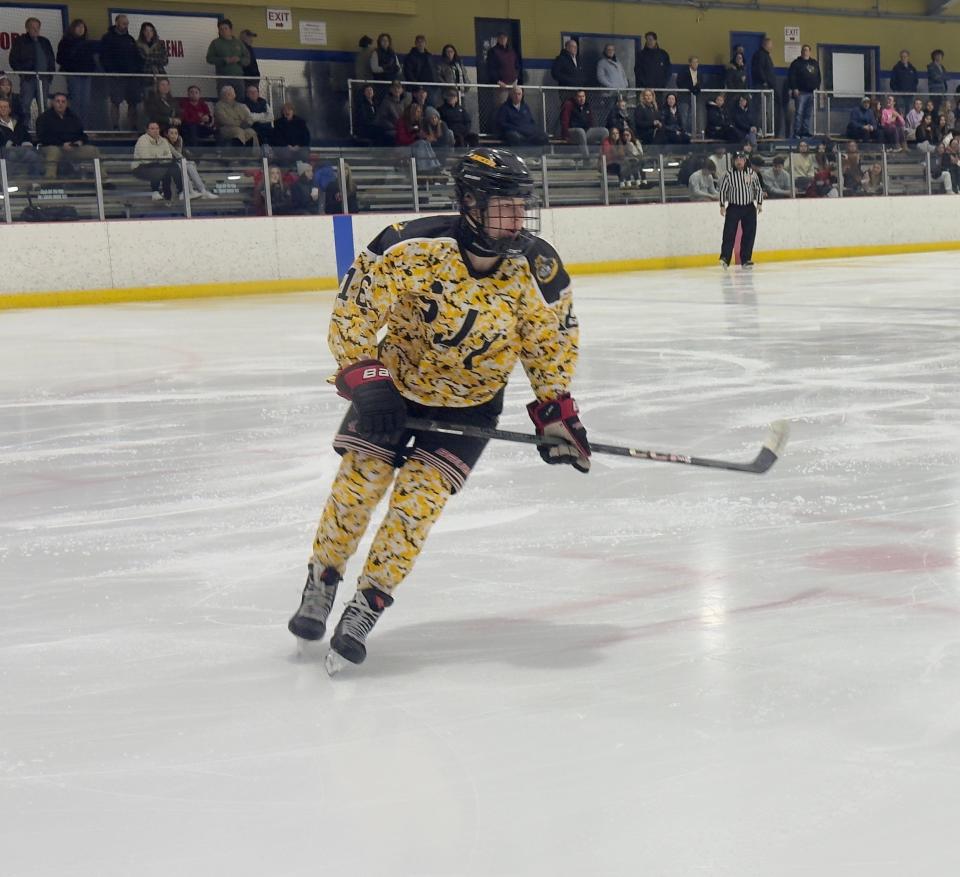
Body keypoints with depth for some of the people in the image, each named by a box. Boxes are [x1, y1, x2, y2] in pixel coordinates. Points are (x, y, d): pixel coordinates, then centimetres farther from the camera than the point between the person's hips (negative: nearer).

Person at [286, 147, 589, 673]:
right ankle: (320, 586, 12)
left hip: (471, 398, 1)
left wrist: (556, 412, -5)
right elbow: (354, 312, -19)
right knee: (361, 475, -10)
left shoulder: (538, 270, -18)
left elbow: (552, 342, -2)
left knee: (420, 492, -13)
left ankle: (366, 609, -4)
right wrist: (365, 381, -26)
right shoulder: (411, 247, -27)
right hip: (397, 374, -1)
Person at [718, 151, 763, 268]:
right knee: (729, 232, -11)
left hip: (749, 207, 3)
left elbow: (758, 188, 10)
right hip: (733, 207, -2)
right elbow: (722, 190, 1)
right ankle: (725, 258, -10)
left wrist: (759, 203, 3)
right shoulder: (729, 174, -4)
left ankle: (746, 259, 6)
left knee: (749, 234, 0)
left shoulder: (751, 173, 2)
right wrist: (722, 205, -5)